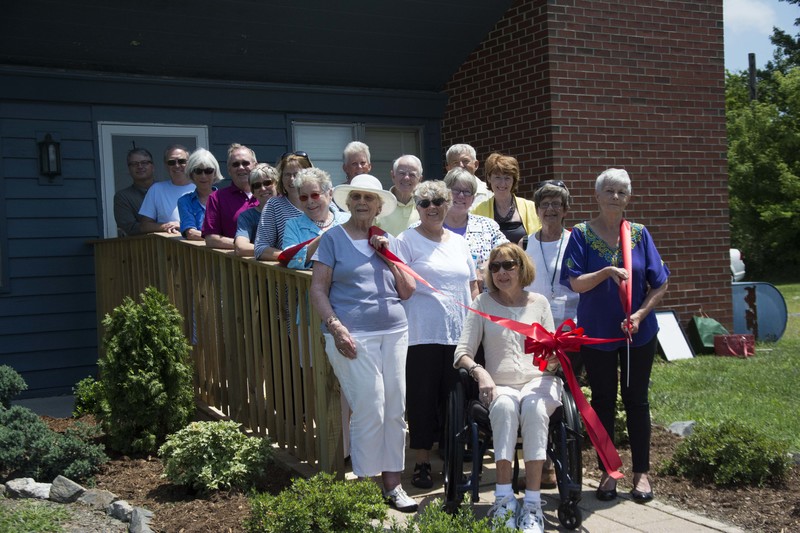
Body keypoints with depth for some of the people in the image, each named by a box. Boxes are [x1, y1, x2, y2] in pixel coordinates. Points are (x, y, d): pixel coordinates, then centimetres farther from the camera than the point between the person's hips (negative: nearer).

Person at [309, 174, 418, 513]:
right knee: (369, 412, -8)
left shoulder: (389, 242, 16)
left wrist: (388, 256, 1)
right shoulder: (333, 239, 5)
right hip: (353, 336, -4)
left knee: (395, 411, 5)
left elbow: (408, 291, 12)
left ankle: (392, 483, 16)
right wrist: (336, 327, -13)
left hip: (394, 333, 5)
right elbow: (318, 290, -1)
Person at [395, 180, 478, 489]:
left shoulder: (459, 242, 15)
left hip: (460, 334, 4)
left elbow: (473, 286, 21)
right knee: (423, 397, -1)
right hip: (423, 334, -4)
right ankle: (423, 462, 10)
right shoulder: (407, 240, 1)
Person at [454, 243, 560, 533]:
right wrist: (478, 371, -18)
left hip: (538, 382, 1)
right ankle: (504, 498, -34)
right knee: (504, 405, -36)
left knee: (534, 406, -35)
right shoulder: (483, 303, 10)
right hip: (499, 387, 0)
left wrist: (554, 360, -12)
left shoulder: (539, 302, 13)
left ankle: (532, 503, -35)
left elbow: (553, 356, 12)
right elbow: (462, 352, 3)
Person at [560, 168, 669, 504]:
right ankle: (608, 472, 18)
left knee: (636, 400, 7)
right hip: (596, 332, -1)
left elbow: (659, 285, 0)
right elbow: (576, 283, -10)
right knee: (602, 401, 7)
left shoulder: (639, 234, 1)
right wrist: (608, 271, -24)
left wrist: (640, 314, -13)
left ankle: (641, 472, 18)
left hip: (638, 332, 1)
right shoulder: (581, 234, -3)